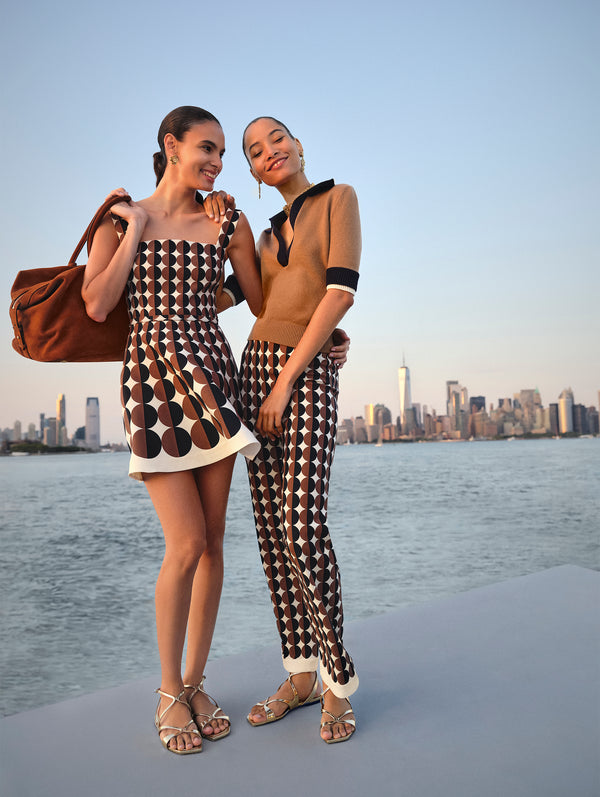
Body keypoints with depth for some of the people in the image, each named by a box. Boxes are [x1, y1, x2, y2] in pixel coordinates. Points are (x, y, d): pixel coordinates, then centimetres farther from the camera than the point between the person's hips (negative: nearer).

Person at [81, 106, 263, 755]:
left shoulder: (229, 225, 11)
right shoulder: (120, 218, 8)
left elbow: (264, 307, 13)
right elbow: (97, 306, -5)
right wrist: (134, 229, -1)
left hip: (212, 378, 3)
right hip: (153, 379, -3)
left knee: (212, 541, 4)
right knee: (187, 544, -9)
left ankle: (195, 683, 23)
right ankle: (169, 693, 15)